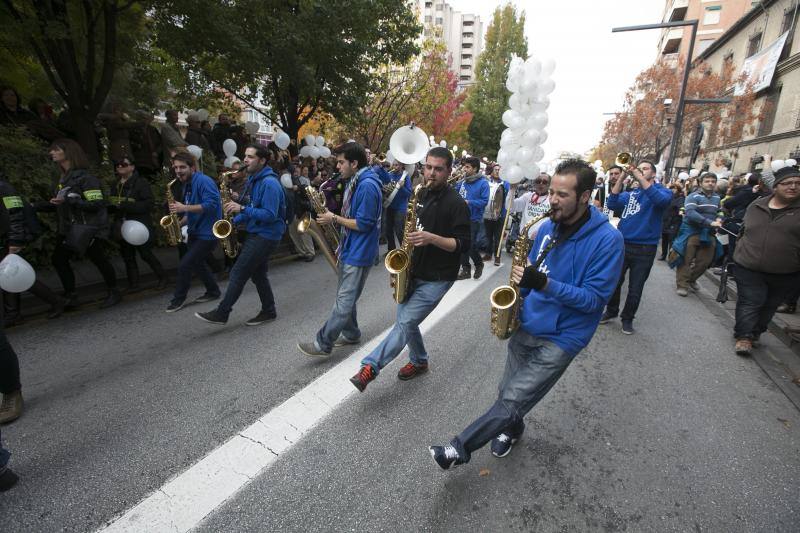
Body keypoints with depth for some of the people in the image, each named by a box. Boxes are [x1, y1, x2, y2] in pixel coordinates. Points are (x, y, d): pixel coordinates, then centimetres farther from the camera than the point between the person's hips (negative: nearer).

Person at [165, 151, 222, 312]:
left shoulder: (204, 181, -16)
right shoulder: (187, 185, 13)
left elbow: (211, 205, -29)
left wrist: (184, 207, -29)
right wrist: (179, 223, 5)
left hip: (207, 233, -10)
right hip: (195, 231, 10)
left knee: (184, 265, -8)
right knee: (198, 263, 17)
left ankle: (179, 299, 8)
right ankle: (213, 291, 32)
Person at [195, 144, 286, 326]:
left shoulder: (269, 183, -18)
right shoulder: (253, 179, 14)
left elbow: (270, 215, -24)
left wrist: (242, 209, -26)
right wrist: (235, 220, 5)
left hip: (266, 236, -10)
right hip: (257, 233, 10)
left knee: (238, 272, -6)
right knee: (257, 274, 14)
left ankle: (222, 313, 3)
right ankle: (268, 311, 24)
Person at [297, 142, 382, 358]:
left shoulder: (367, 186, -19)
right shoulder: (354, 182, 12)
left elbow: (363, 224, -22)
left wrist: (334, 219, -15)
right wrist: (334, 217, 6)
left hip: (359, 253, -10)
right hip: (350, 249, 10)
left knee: (344, 300, -3)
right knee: (344, 297, 17)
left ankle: (323, 344, 2)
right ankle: (351, 334, 31)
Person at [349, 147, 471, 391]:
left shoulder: (456, 204, -13)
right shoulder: (421, 195, 7)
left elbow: (463, 243, -15)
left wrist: (432, 238, -29)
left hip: (437, 278, -7)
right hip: (413, 272, 7)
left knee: (405, 323, -10)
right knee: (405, 321, 14)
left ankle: (370, 367, -5)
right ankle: (419, 361, 37)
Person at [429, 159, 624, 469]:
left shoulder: (608, 240, -16)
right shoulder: (547, 226, 2)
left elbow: (594, 298, -18)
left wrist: (545, 284, -31)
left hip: (561, 338, -5)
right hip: (526, 325, 6)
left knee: (512, 400, -8)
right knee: (508, 391, 17)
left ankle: (460, 449, 8)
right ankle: (512, 429, 48)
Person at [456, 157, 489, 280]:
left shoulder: (483, 183, -8)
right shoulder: (462, 181, 8)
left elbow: (484, 201, -14)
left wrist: (468, 202, -21)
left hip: (474, 220, -5)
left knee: (472, 246, -5)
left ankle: (479, 264, 24)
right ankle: (466, 270, 20)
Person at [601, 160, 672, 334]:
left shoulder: (662, 191, 2)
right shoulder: (630, 193, 11)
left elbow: (661, 199, -23)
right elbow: (612, 204, -6)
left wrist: (639, 177, -23)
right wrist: (622, 178, -13)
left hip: (644, 249, -3)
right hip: (622, 244, 3)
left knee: (635, 289, 8)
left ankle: (628, 318, 24)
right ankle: (611, 311, 31)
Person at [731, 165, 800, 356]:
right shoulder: (756, 206, 4)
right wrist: (742, 249, 13)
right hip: (748, 268, 0)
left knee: (770, 305, 12)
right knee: (750, 302, -3)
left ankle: (754, 333, 27)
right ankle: (744, 336, 3)